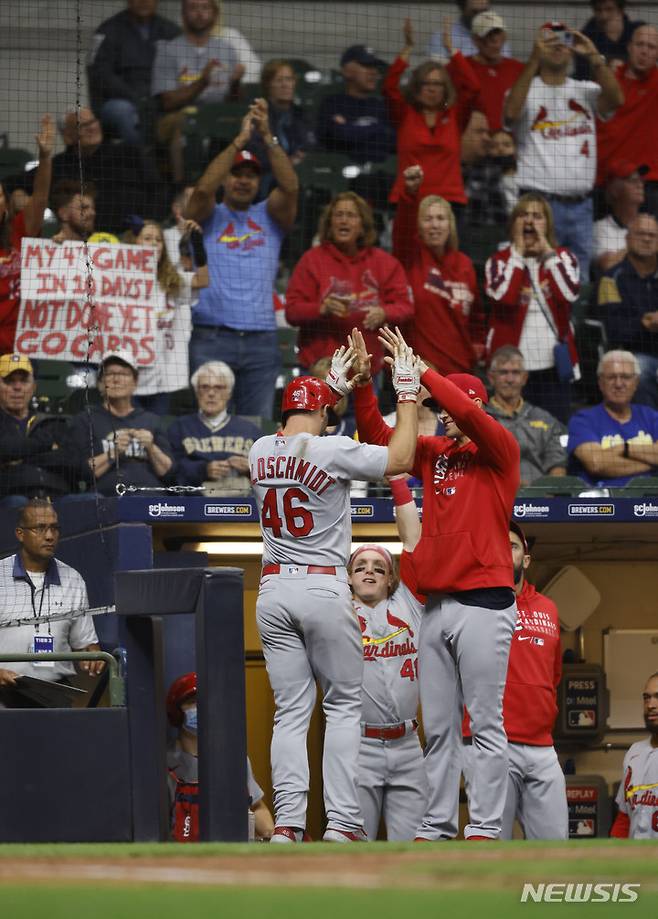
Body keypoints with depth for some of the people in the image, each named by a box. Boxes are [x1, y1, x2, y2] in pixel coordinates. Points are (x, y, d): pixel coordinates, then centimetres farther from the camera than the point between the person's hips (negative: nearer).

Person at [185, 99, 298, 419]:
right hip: (211, 337, -2)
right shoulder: (210, 217, 12)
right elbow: (203, 189, -9)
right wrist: (240, 140, -11)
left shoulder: (269, 216, 16)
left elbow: (290, 187, -2)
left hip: (261, 340, 2)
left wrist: (268, 136, -11)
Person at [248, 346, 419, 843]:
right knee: (345, 704, 4)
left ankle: (288, 823, -4)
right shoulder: (334, 451, -12)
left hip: (274, 591, 5)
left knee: (290, 711, 6)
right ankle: (342, 821, -5)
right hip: (324, 589, -4)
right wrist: (407, 393, 5)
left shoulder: (261, 451, 4)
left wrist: (333, 387, 32)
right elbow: (400, 459, -3)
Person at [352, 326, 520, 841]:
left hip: (483, 601, -7)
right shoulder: (435, 453, 17)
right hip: (436, 603, 7)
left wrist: (421, 371, -15)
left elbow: (468, 413, -18)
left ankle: (485, 829, -7)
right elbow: (379, 437, 14)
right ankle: (437, 827, 10)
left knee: (485, 723, -6)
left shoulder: (499, 449, -1)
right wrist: (363, 384, 1)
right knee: (438, 727, 7)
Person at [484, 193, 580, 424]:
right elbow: (503, 296, -16)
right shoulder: (499, 260, 4)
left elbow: (570, 293, -11)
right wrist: (519, 252, -7)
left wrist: (546, 250, -6)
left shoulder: (563, 257, 8)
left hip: (553, 364, 2)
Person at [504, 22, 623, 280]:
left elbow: (615, 99, -8)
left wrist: (593, 56, -18)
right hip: (539, 202, -4)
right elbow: (511, 112, -20)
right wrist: (534, 59, -24)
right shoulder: (527, 90, 2)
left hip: (580, 204, 4)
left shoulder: (587, 91, 12)